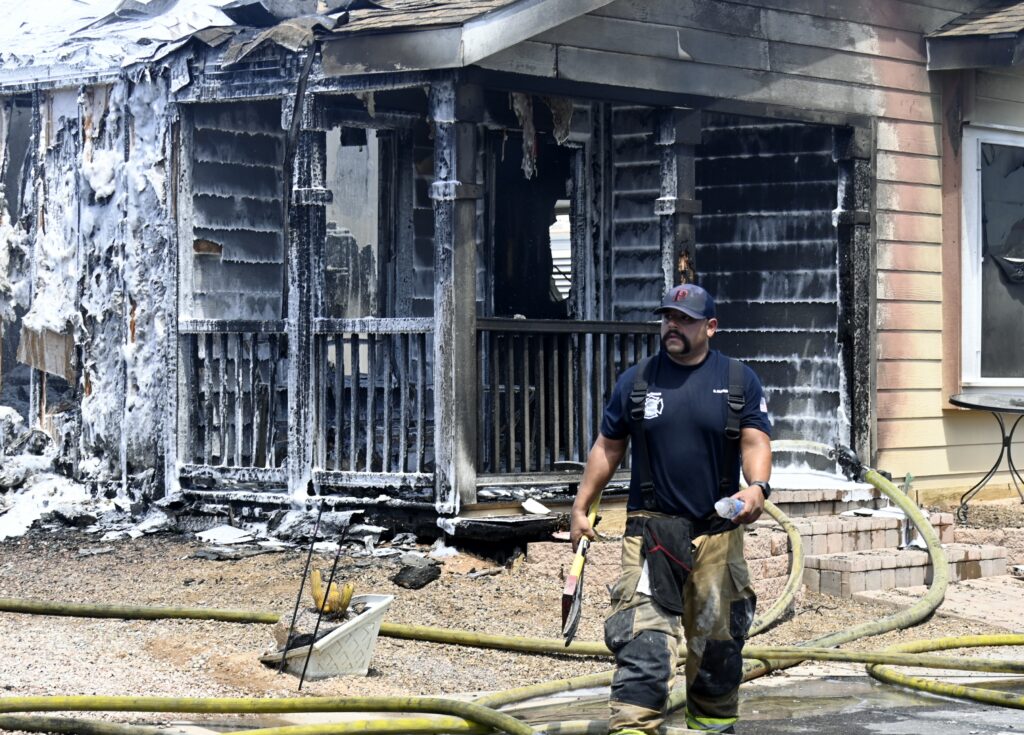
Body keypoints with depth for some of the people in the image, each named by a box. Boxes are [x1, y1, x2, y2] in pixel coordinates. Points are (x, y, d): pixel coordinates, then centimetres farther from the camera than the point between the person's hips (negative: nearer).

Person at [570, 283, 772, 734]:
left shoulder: (739, 381, 6)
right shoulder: (637, 380, 8)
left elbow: (755, 440, -4)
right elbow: (607, 448, 13)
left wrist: (757, 487, -24)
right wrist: (581, 507, 9)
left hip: (719, 531, 1)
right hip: (652, 528, -1)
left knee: (717, 638, 9)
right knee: (643, 638, -14)